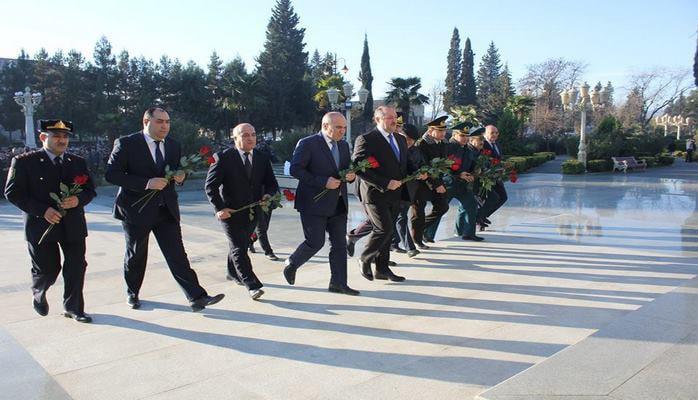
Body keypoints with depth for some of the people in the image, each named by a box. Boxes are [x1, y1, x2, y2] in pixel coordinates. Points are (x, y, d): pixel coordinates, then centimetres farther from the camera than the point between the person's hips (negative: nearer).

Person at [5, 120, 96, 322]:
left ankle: (73, 308, 19)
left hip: (73, 225, 3)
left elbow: (90, 190, 11)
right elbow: (13, 192, -6)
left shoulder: (78, 162, 9)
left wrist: (78, 200, -12)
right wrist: (42, 210, -17)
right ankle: (38, 293, 39)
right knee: (48, 270, 5)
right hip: (41, 225, -3)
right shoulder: (24, 161, -3)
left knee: (76, 268, 2)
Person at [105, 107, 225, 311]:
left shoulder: (174, 145, 7)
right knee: (136, 255, 13)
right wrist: (146, 183, -24)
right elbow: (111, 174, -14)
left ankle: (197, 297, -6)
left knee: (177, 254, -3)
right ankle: (132, 293, 36)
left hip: (166, 209, 3)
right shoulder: (126, 144, -8)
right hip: (137, 209, -3)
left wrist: (180, 177, -6)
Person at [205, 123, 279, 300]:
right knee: (239, 248, -9)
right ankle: (252, 285, -9)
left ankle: (233, 273, 41)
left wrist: (268, 195, -15)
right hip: (231, 212, -5)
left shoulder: (263, 158, 4)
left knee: (240, 244, 19)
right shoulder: (223, 157, -10)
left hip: (253, 211, 5)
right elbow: (210, 185, -10)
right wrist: (220, 208, -18)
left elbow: (272, 184, 8)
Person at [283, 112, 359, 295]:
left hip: (338, 203, 7)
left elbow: (348, 168, 23)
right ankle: (291, 264, 23)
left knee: (339, 244, 6)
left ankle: (338, 283, 15)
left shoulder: (344, 145, 13)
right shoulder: (307, 144, -9)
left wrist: (351, 175, -3)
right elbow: (295, 169, -16)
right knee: (316, 242, -5)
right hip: (314, 203, -7)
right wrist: (323, 182, -21)